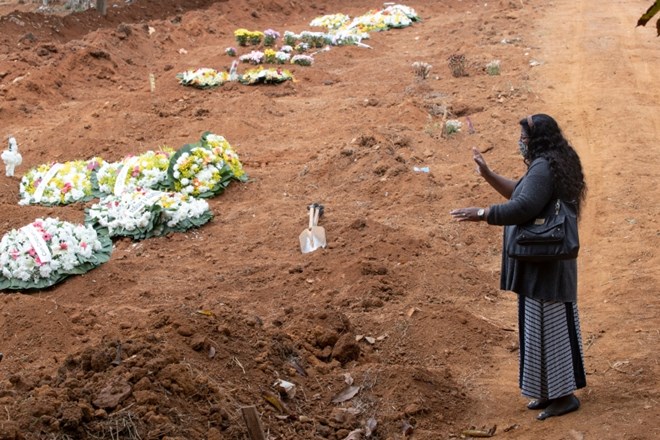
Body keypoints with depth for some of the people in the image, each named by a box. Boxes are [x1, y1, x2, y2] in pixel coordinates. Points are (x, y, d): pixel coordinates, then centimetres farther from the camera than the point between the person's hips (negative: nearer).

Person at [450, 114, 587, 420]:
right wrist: (488, 175, 19)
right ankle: (553, 391, 24)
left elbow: (523, 207, -30)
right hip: (545, 262, 11)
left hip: (544, 265, -11)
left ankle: (564, 396, 3)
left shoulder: (543, 168, -20)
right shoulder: (550, 164, 14)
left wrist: (481, 214, -24)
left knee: (548, 326, -4)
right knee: (552, 326, 15)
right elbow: (521, 192, 25)